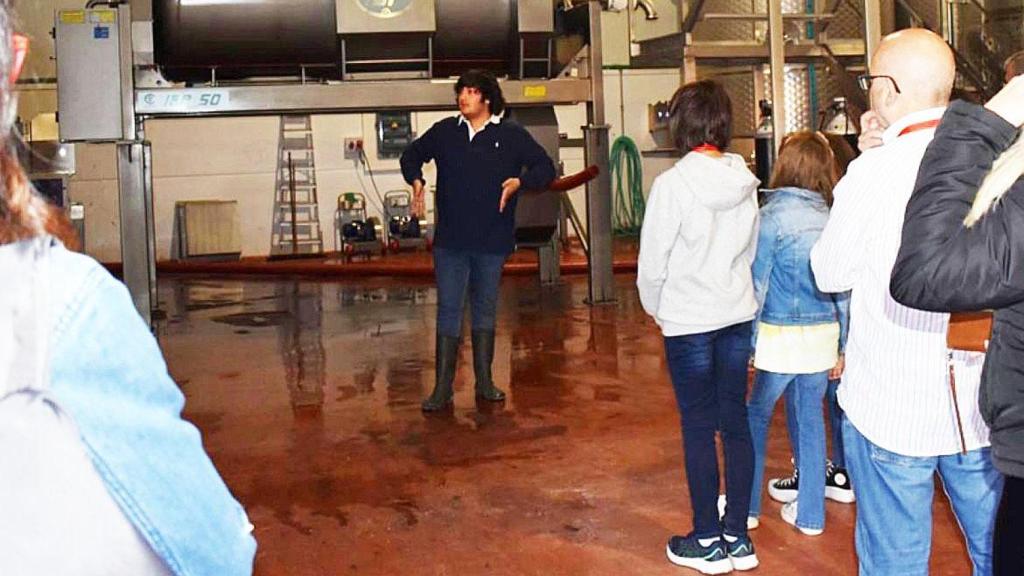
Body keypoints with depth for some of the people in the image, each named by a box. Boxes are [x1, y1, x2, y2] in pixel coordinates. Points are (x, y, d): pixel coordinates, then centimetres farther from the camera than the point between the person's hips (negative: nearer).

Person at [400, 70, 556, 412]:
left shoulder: (512, 136, -2)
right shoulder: (444, 132, 3)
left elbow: (546, 169, 0)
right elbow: (412, 155, 19)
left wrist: (520, 182, -18)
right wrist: (416, 180, -1)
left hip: (492, 242, 0)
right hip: (450, 241, 1)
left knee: (485, 311, 13)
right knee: (448, 312, 0)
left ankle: (484, 382, 25)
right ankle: (443, 388, 5)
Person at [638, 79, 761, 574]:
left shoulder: (673, 183, -16)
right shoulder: (744, 181, 0)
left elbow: (653, 260, -11)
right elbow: (752, 249, 8)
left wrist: (654, 306, 6)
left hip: (688, 323, -5)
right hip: (738, 315, 5)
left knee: (698, 428, 5)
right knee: (736, 422, 11)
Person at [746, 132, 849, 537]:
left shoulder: (771, 216, -12)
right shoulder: (832, 218, 2)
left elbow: (756, 286, -11)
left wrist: (749, 342, -3)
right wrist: (842, 345, 14)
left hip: (781, 336, -4)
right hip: (823, 335, 5)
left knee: (757, 414, 11)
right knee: (810, 418, 14)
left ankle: (747, 507, 20)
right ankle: (810, 514, 22)